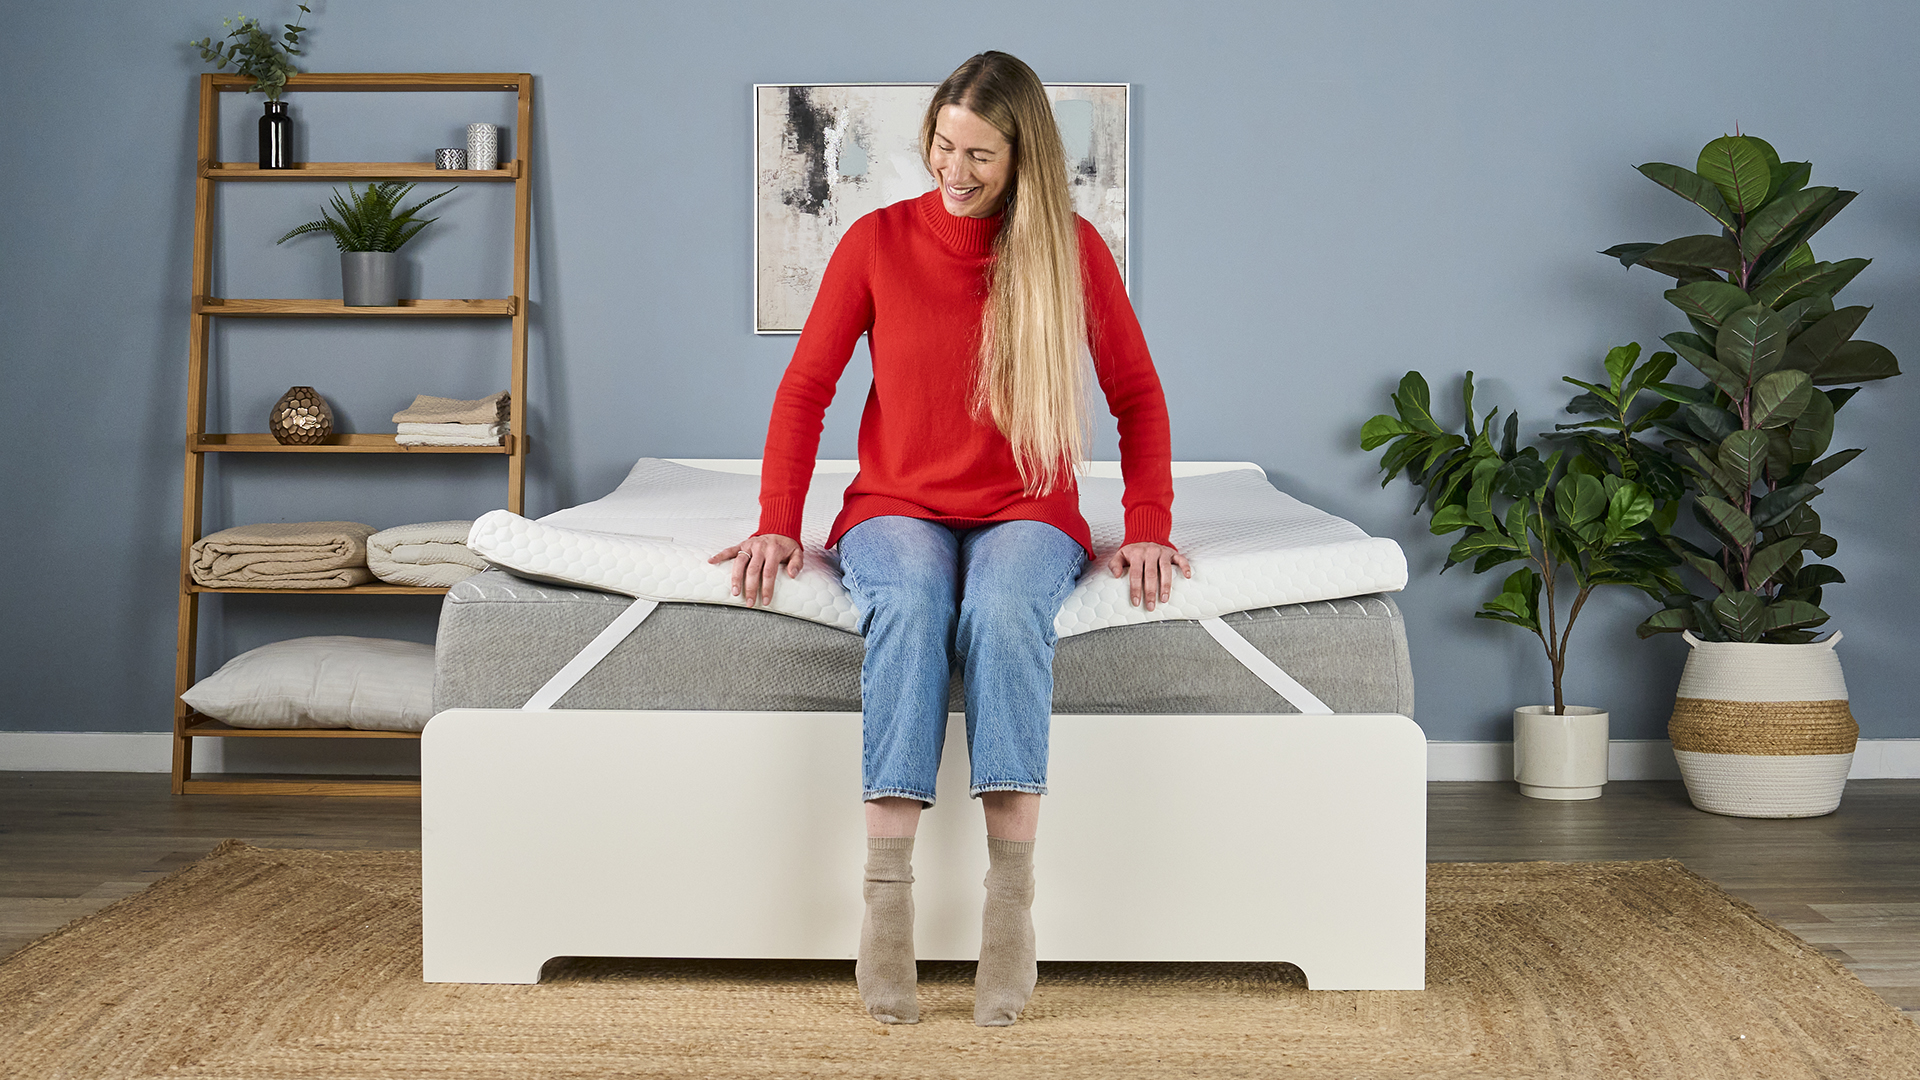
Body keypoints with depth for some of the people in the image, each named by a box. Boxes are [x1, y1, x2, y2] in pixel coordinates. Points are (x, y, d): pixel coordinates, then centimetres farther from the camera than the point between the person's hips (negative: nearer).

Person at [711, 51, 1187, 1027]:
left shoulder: (1072, 251, 1)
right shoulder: (879, 240, 1)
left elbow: (1138, 398, 7)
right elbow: (805, 387, 5)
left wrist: (1147, 529, -4)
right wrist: (777, 525, -5)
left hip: (1024, 515, 0)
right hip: (899, 508, 0)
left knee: (1003, 610, -36)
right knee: (908, 607, -36)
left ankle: (1009, 908, -37)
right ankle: (886, 903, -37)